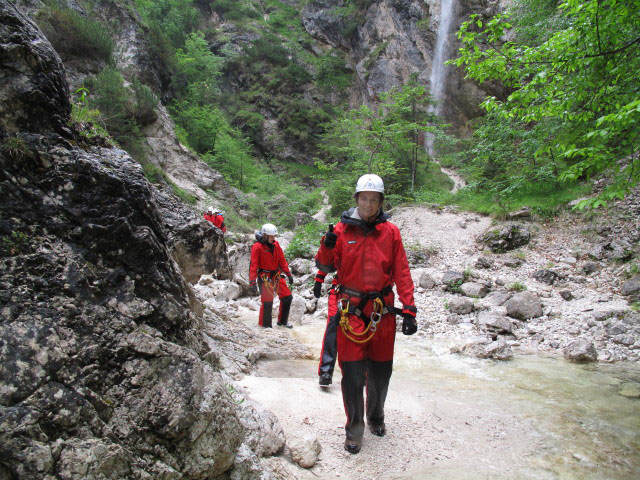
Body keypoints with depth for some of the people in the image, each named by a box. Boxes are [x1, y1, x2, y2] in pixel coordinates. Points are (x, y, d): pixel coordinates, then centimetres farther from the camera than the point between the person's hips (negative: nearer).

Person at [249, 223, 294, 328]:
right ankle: (265, 325, 15)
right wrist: (252, 282, -20)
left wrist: (288, 274, 12)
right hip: (264, 277, -6)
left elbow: (281, 260, 12)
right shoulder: (257, 246, -14)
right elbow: (253, 265, -16)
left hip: (276, 275, 6)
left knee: (287, 298, 7)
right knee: (267, 302, -5)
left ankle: (282, 321, 25)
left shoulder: (275, 244, 4)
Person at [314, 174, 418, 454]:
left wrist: (409, 310, -4)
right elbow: (325, 268, 3)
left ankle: (376, 417, 40)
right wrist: (327, 247, -18)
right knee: (352, 374, 0)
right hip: (350, 311, -1)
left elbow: (402, 273, 2)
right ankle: (354, 430, 20)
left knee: (380, 371, 14)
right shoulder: (342, 230, -1)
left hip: (382, 311, 2)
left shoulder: (390, 232, 2)